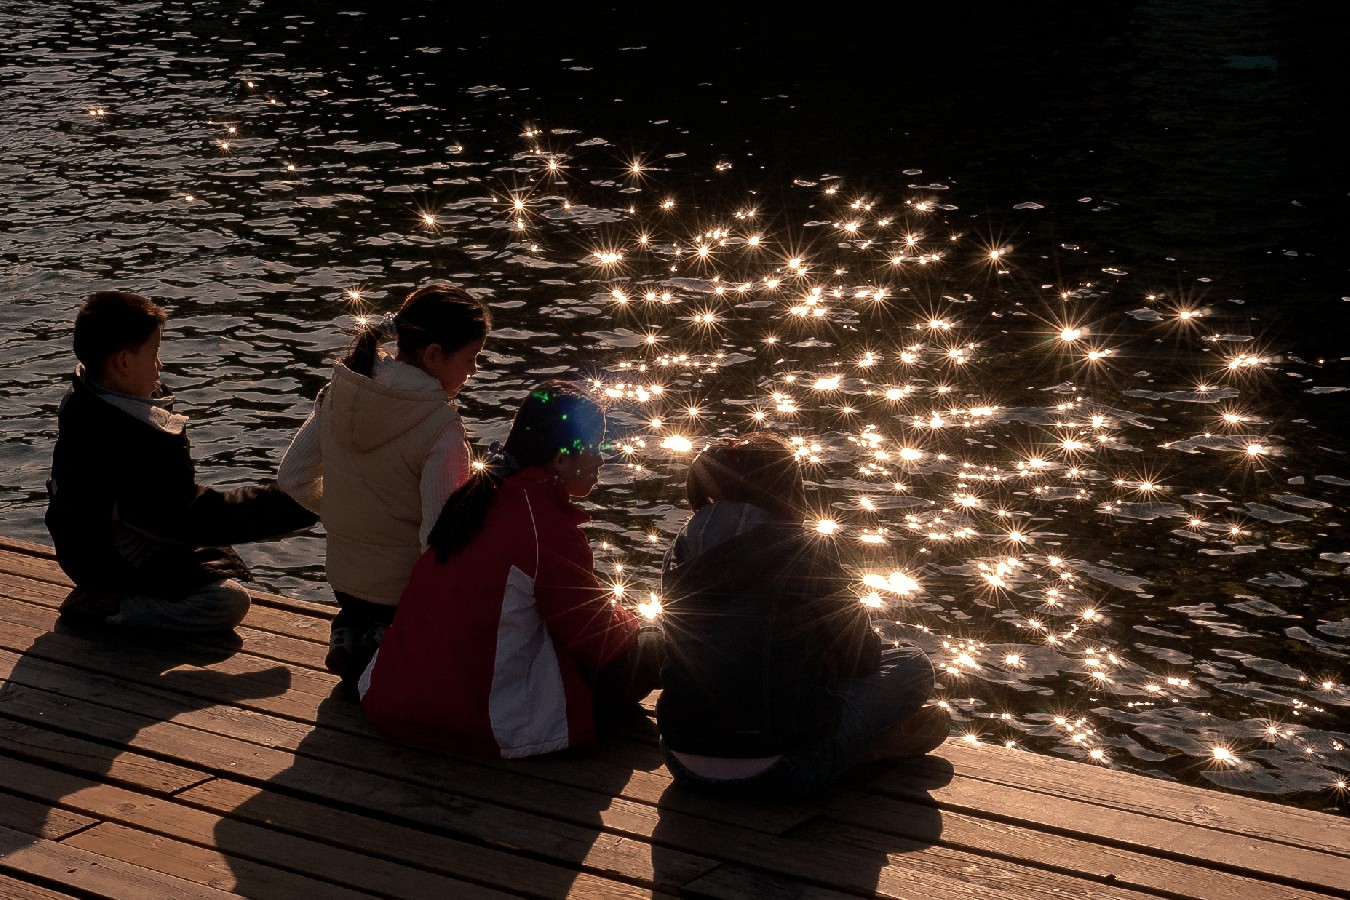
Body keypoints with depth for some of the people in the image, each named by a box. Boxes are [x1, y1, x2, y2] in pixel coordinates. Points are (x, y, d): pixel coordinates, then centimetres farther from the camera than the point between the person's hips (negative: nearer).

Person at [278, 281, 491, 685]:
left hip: (345, 580, 7)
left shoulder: (339, 392, -5)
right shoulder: (443, 430, -24)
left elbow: (293, 479, 4)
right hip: (407, 588, -7)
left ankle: (351, 634, 6)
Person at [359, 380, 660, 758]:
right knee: (649, 647, 2)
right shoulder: (547, 529, -20)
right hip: (487, 724, -9)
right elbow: (599, 640, -9)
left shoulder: (478, 494, 6)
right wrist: (628, 620, 14)